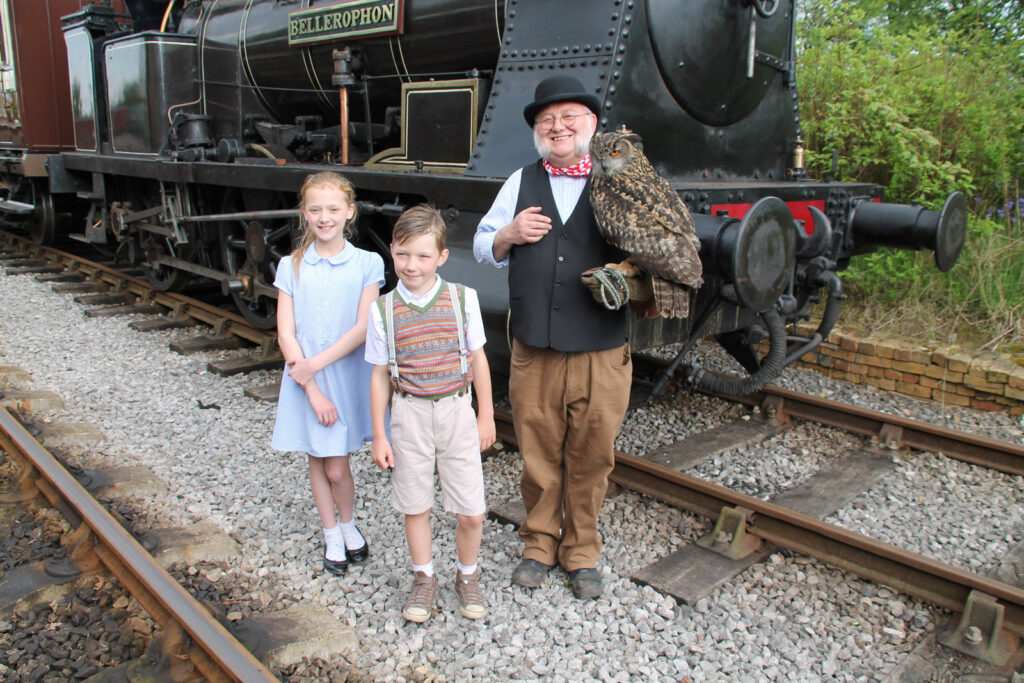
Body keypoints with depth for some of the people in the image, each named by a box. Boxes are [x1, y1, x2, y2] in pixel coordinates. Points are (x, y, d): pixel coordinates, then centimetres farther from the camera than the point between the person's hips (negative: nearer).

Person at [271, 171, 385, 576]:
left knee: (337, 467, 3)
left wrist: (316, 364, -17)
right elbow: (286, 334, -5)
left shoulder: (367, 264, -5)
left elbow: (362, 329, -10)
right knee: (318, 463, 13)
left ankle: (348, 525, 32)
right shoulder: (291, 266, -1)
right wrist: (313, 390, -12)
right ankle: (332, 537, 33)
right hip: (305, 380, 2)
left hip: (348, 376, -1)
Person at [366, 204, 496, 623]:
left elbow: (478, 360, 4)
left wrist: (486, 415, 7)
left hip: (456, 412, 0)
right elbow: (380, 376, 1)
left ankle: (467, 576, 30)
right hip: (409, 415, 1)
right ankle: (424, 578, 35)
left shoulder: (463, 299, -5)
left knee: (472, 512, 3)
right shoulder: (384, 310, -5)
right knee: (415, 507, 12)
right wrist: (379, 435, 3)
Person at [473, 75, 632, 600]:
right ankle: (539, 544, 33)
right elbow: (482, 248, 17)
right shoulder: (520, 183, 12)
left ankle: (581, 553, 29)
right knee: (538, 454, 11)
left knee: (590, 458, 9)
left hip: (601, 354, -2)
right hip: (533, 353, 2)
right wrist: (509, 234, -4)